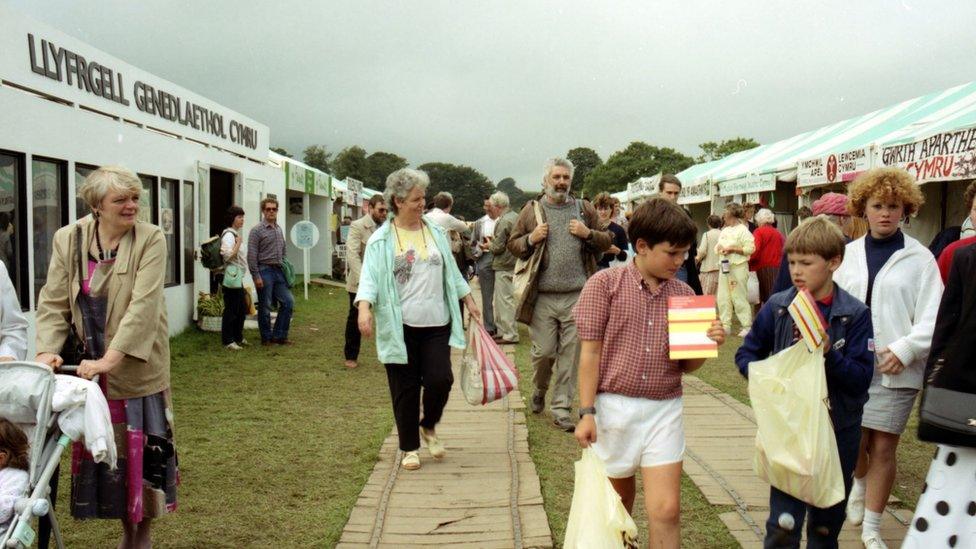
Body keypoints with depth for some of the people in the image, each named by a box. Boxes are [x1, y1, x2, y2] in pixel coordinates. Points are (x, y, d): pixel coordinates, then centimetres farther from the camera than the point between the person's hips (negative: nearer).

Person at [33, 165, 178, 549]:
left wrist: (111, 358, -27)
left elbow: (144, 305, -19)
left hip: (137, 368, -3)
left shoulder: (151, 239, -10)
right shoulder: (68, 239, 1)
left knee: (141, 450, 4)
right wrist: (47, 351, -16)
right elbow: (54, 302, 0)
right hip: (90, 368, 3)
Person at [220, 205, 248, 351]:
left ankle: (238, 337, 26)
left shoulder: (236, 234, 17)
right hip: (231, 278, -10)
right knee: (231, 310, -5)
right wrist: (239, 243, -19)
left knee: (242, 309, 15)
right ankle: (228, 340, 2)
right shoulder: (229, 235, -13)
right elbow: (228, 256, -22)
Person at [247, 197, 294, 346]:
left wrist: (285, 269, 15)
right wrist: (256, 276, -16)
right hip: (264, 270, -6)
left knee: (288, 302, 2)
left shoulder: (279, 229, 14)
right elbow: (252, 255, -11)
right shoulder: (257, 230, -7)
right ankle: (266, 338, 14)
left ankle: (279, 335, 12)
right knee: (265, 307, 2)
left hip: (278, 271, 7)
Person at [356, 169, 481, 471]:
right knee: (405, 389, 4)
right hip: (400, 327, -3)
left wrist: (469, 301, 16)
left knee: (440, 379, -6)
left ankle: (429, 427, 25)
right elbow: (370, 278, -9)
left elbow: (451, 272, 18)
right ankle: (409, 447, 21)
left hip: (436, 324, 3)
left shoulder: (436, 232, 9)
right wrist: (364, 307, -26)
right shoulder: (381, 240, -3)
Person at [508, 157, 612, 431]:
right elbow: (512, 245, 9)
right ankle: (540, 391, 33)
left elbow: (607, 241, 14)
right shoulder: (531, 210, 6)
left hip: (577, 296, 1)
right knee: (543, 352, 2)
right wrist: (531, 239, -11)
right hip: (542, 296, -1)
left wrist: (588, 234, -6)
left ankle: (561, 409, 13)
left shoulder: (584, 209, 10)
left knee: (570, 354, 2)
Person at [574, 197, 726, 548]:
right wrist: (587, 413, -10)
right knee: (617, 504, 16)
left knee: (666, 510, -4)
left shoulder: (684, 294, 3)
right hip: (614, 407, -2)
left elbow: (687, 365, 9)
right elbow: (591, 353, -6)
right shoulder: (604, 284, -7)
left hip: (665, 410, 2)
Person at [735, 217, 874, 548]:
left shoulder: (855, 314, -9)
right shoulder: (778, 307, -5)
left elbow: (861, 380, -13)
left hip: (838, 430, 0)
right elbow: (746, 355, 5)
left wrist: (829, 353, -29)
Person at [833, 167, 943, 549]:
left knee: (883, 447, 3)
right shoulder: (849, 254, 7)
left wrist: (904, 350, -17)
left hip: (896, 369, -2)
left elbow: (932, 319, -4)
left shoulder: (919, 259, -2)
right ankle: (860, 483, 41)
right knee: (853, 442, 6)